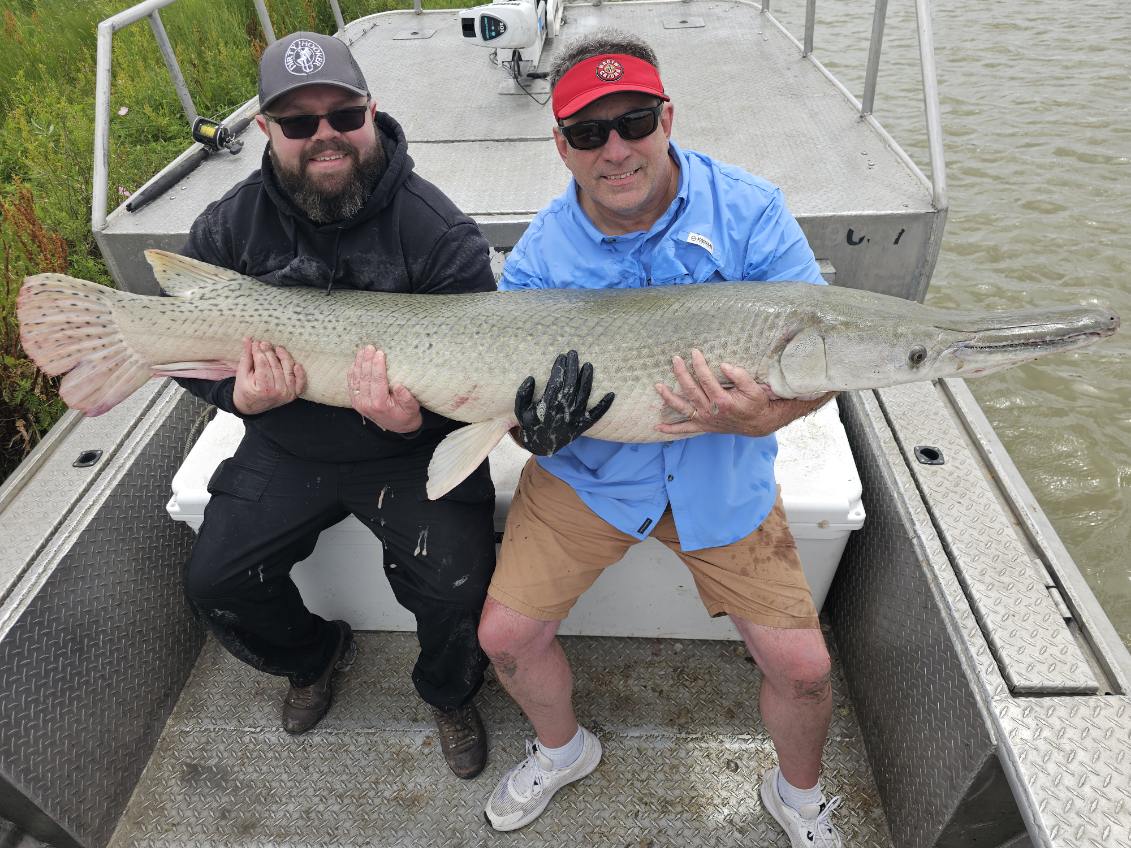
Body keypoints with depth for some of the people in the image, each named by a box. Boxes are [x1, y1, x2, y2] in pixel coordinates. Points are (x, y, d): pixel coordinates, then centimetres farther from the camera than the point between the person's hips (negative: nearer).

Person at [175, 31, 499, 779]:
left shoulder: (439, 231, -16)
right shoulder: (228, 228, -4)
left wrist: (417, 416, -35)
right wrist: (236, 394, -18)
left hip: (412, 451, -3)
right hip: (287, 450, 4)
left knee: (455, 587, -17)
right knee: (214, 583, 3)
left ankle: (451, 695, 21)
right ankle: (314, 658, 37)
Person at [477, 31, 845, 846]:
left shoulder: (749, 212, -11)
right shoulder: (539, 254, -9)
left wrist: (760, 417, -32)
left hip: (721, 475, 0)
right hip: (586, 471, 1)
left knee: (802, 665, -2)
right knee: (506, 636, -2)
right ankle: (563, 749, 35)